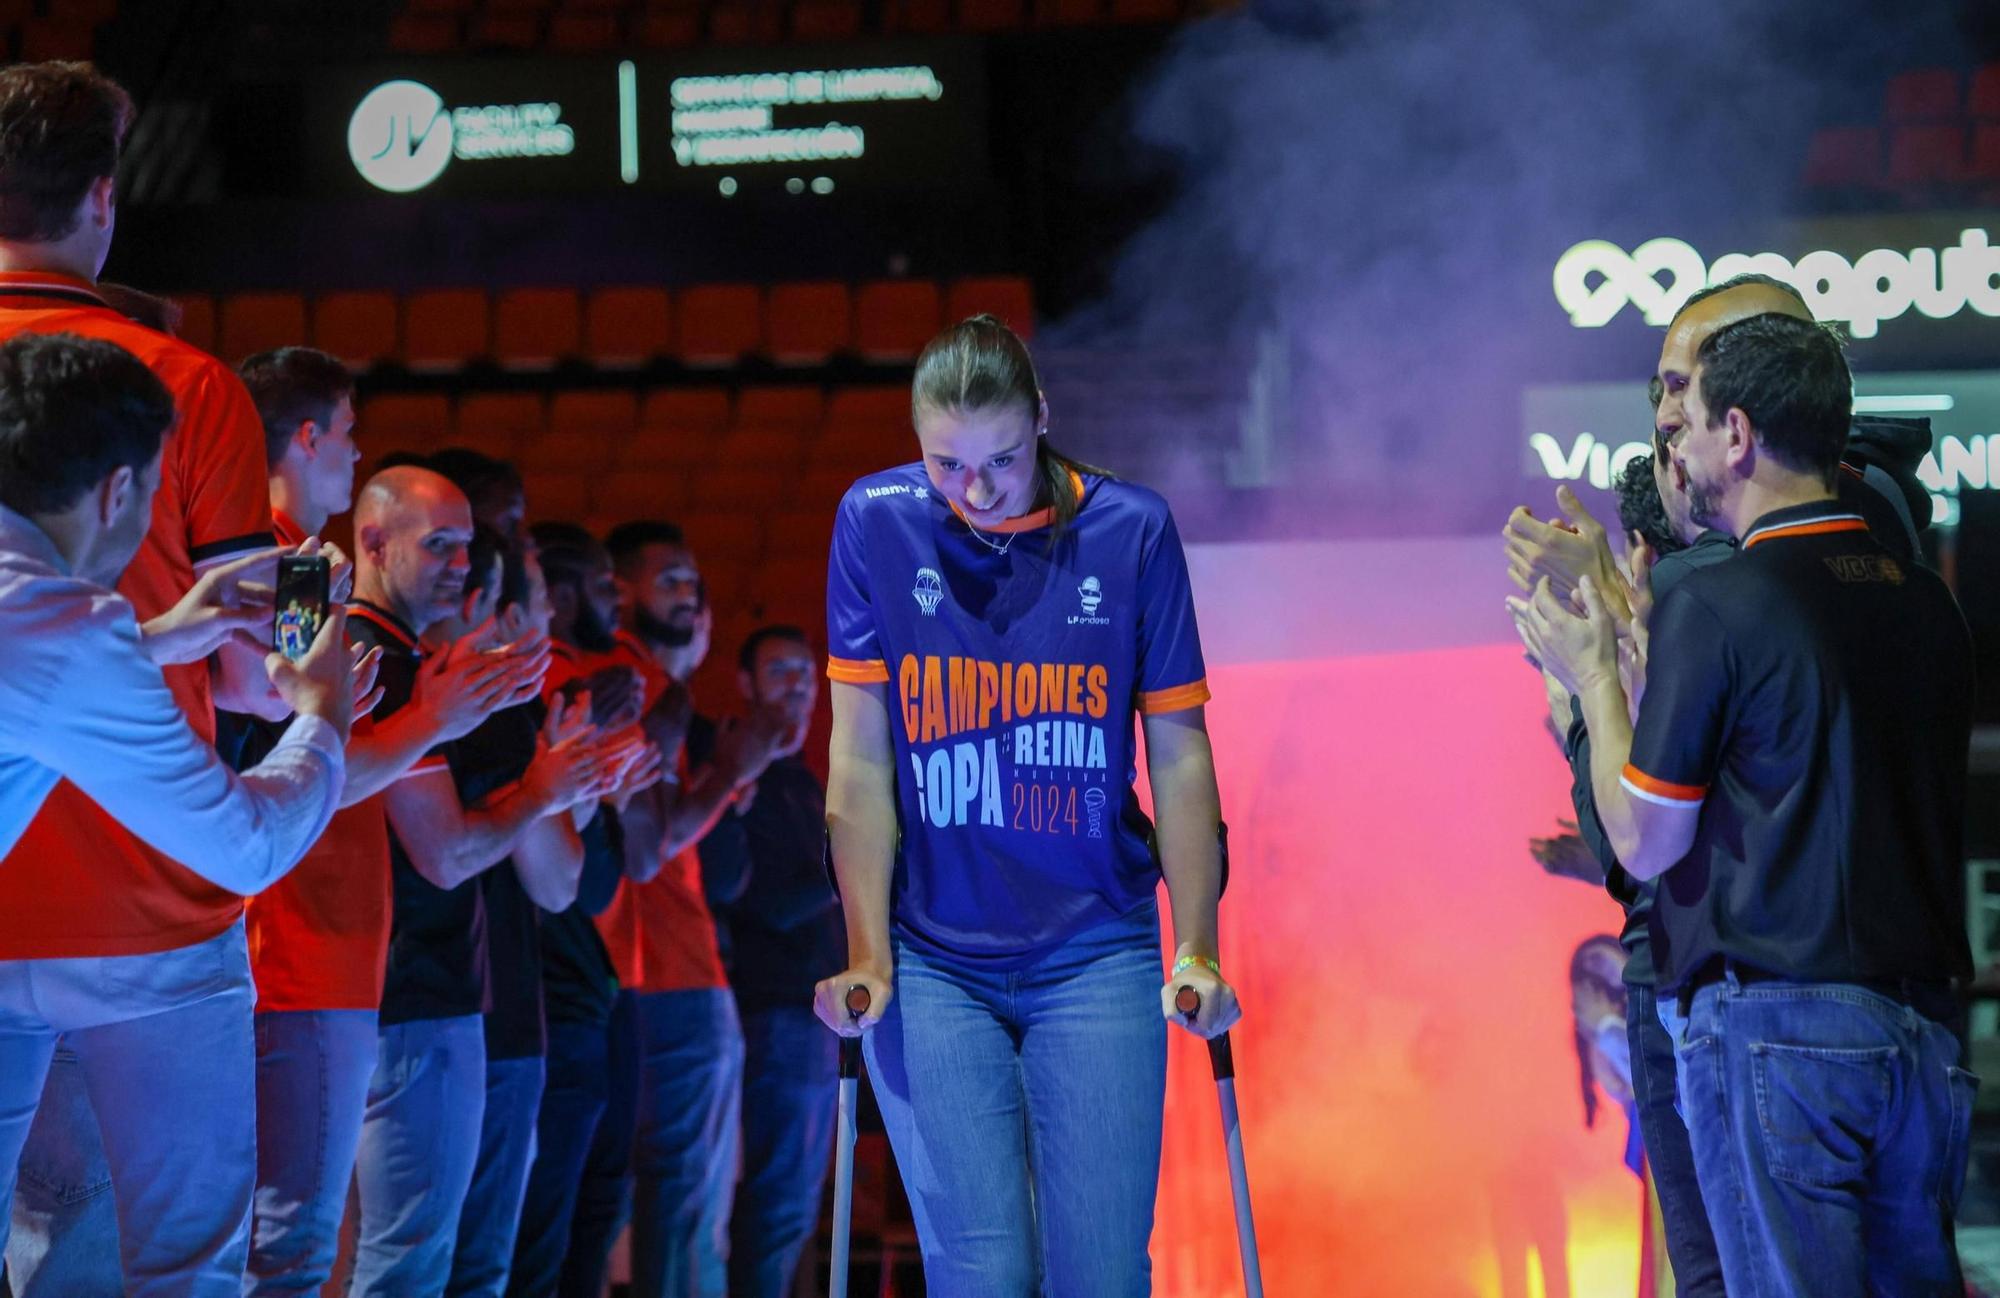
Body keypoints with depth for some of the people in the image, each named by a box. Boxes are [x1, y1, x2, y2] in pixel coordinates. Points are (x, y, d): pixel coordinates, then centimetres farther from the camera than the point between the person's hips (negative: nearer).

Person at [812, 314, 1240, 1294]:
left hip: (1097, 949, 0)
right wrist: (866, 954, -3)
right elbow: (861, 756, 1)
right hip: (931, 957, 0)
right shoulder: (877, 523, -1)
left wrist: (1197, 951, -3)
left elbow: (1179, 753, 3)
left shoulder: (1132, 530, -1)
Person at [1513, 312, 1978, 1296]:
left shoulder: (1714, 605, -10)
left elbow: (1646, 841, -6)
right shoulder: (1926, 602, 10)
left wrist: (1593, 674, 9)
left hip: (1773, 1027, -6)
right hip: (1923, 1026, 7)